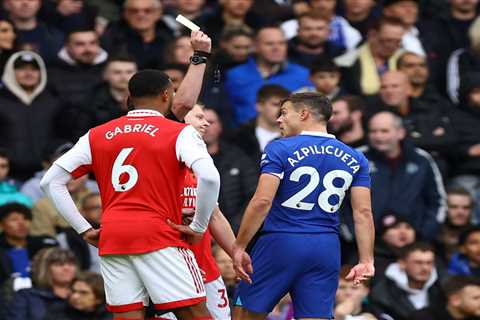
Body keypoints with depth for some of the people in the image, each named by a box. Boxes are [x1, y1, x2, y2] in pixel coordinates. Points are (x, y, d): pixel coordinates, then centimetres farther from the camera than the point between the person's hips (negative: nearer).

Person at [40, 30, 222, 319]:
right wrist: (199, 227, -5)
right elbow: (209, 177, -16)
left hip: (111, 238, 5)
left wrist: (83, 229, 12)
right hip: (159, 235, -4)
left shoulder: (97, 136, 15)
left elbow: (51, 182, 12)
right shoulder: (179, 133, 1)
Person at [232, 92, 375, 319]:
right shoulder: (355, 159, 9)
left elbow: (262, 201, -13)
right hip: (327, 248, 4)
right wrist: (366, 260, 3)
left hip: (280, 242, -4)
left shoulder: (279, 149, -4)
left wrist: (239, 248, -11)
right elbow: (363, 212, 3)